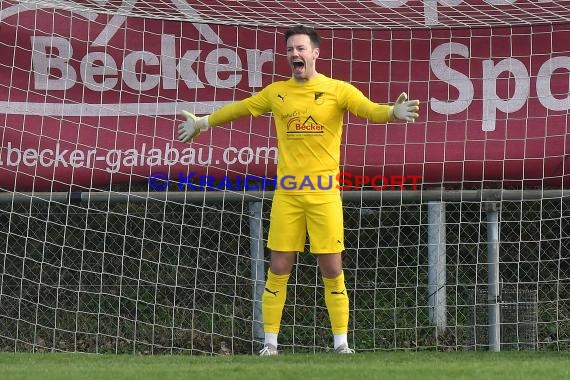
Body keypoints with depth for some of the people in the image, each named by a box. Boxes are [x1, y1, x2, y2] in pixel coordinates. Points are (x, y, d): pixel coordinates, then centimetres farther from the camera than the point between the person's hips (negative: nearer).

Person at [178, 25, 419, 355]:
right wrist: (203, 122, 36)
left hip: (324, 191, -2)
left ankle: (341, 343, 7)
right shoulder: (277, 92, 9)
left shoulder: (337, 90, 0)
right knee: (279, 269, 2)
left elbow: (368, 108, -15)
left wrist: (392, 112, -36)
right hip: (287, 192, 2)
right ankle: (270, 343, 10)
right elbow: (239, 108, 24)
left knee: (332, 269, -2)